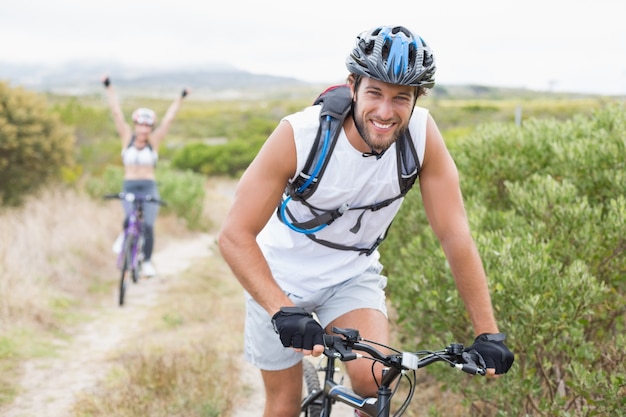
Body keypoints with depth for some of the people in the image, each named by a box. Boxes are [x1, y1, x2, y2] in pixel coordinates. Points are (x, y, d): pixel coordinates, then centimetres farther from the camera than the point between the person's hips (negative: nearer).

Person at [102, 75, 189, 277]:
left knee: (148, 226, -4)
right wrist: (109, 87, -5)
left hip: (149, 188, 0)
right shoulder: (127, 137, 2)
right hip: (129, 187, 0)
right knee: (130, 220, -15)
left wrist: (181, 98, -5)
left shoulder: (154, 141, 1)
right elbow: (116, 112, -2)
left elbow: (168, 118, -2)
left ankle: (147, 262, 10)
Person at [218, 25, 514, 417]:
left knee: (373, 378, -22)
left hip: (352, 274, 2)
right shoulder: (299, 134, -30)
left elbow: (455, 234, -20)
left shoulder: (423, 133, -23)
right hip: (279, 277, -1)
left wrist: (488, 332, -23)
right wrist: (283, 311, -42)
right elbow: (234, 235, -29)